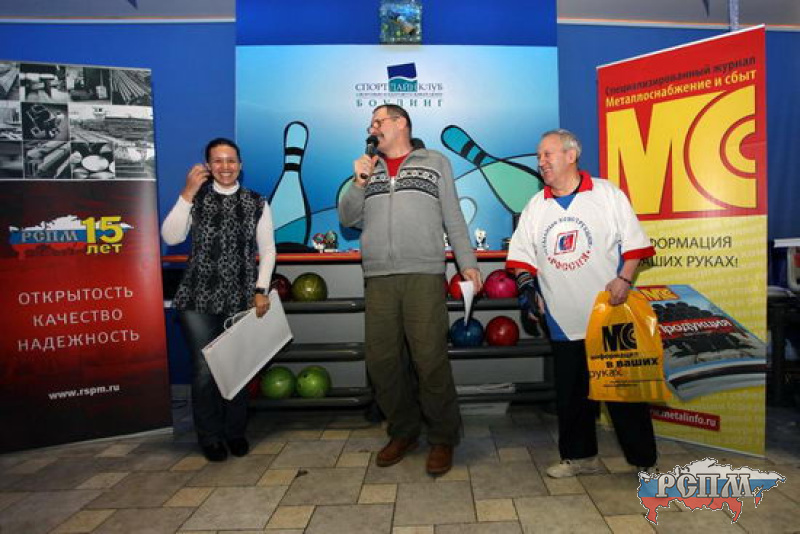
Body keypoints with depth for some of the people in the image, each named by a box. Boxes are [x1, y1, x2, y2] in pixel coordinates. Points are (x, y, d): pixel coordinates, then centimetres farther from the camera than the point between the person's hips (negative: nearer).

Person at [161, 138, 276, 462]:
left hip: (241, 300, 1)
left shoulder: (256, 203, 8)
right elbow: (171, 237, -5)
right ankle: (210, 438, 18)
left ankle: (235, 433, 24)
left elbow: (267, 250, 7)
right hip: (198, 299, 0)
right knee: (204, 370, 0)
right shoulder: (196, 199, 7)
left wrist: (261, 290, -3)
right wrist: (188, 192, -8)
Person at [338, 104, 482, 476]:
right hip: (378, 277, 4)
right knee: (381, 359, 4)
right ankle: (403, 432, 22)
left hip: (425, 274, -3)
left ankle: (443, 439, 12)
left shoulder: (435, 162, 13)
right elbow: (348, 219, 16)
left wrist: (467, 262, 2)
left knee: (430, 359, -6)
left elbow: (453, 217, 10)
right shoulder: (367, 167, 20)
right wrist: (359, 183, 1)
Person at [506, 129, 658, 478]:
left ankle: (644, 460, 21)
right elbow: (522, 253, 13)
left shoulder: (607, 193, 1)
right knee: (571, 393, 11)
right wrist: (526, 284, -3)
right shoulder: (536, 206, 11)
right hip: (564, 320, 3)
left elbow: (633, 242, 0)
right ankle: (581, 456, 27)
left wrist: (624, 279, -13)